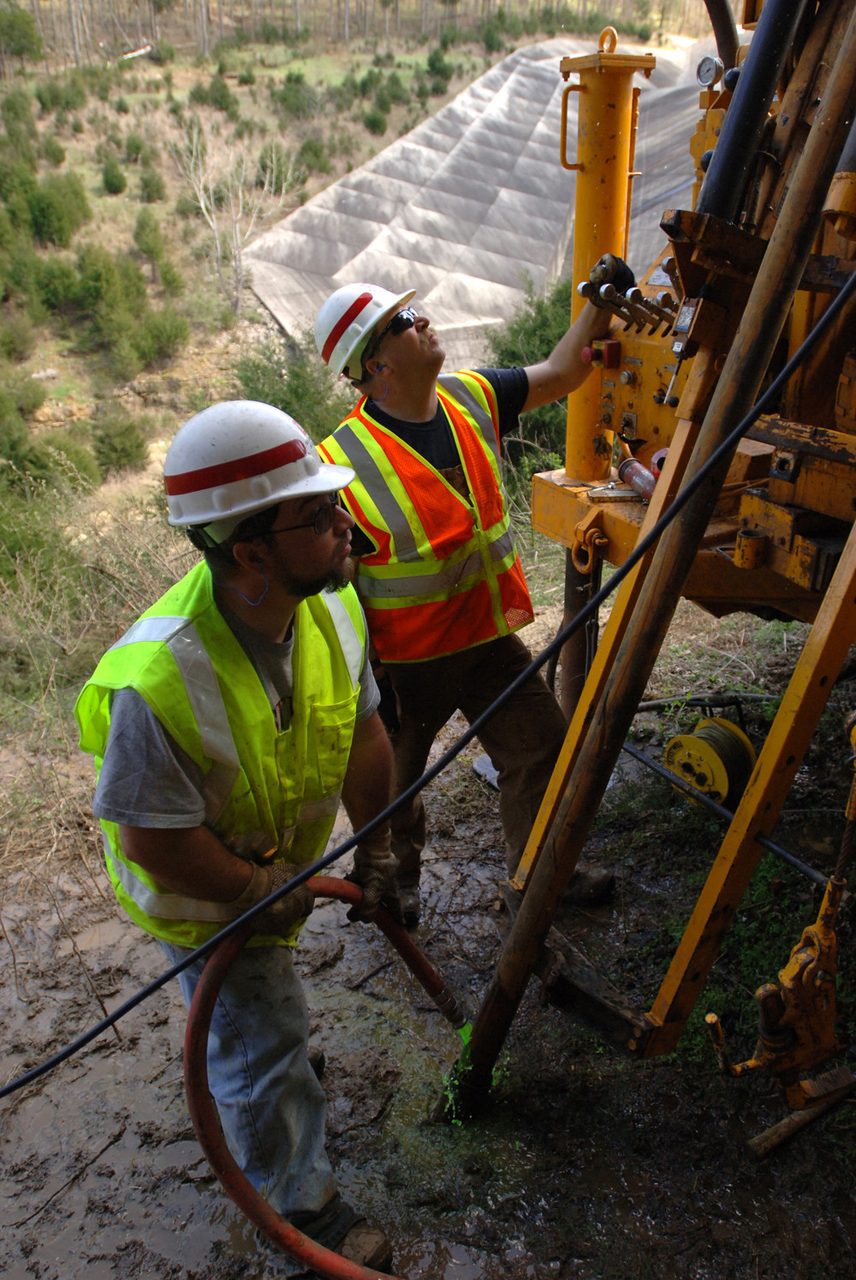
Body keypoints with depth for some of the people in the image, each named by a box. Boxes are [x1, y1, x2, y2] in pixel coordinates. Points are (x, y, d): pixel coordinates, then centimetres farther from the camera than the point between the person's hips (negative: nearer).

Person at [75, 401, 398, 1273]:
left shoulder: (330, 608, -22)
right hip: (199, 892, -6)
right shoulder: (161, 679, -43)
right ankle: (302, 1206, 35)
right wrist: (263, 895, -19)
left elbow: (360, 731, -7)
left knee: (262, 996, 34)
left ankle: (239, 1037, 68)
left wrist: (374, 848, 0)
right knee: (261, 1043, 10)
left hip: (282, 856, 6)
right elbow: (154, 839, -31)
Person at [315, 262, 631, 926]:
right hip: (405, 664, -5)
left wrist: (600, 301, 2)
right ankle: (396, 880, 48)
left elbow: (558, 373, 11)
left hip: (489, 639, 6)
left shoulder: (469, 398, -3)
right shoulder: (345, 464, -24)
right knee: (391, 784, 17)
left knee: (544, 750, 15)